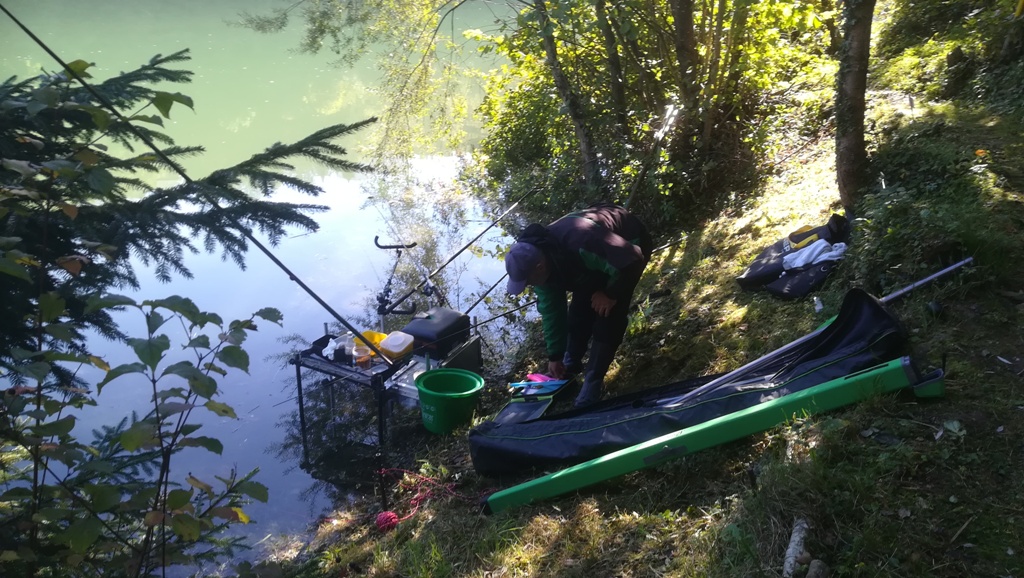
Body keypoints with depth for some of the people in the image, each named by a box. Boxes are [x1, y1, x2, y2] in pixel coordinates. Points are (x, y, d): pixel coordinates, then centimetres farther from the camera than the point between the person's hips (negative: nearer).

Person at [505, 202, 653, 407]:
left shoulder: (582, 244, -45)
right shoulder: (537, 262, -17)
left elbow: (632, 261, -41)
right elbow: (551, 310, -6)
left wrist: (610, 294, -25)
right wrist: (555, 356, -1)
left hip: (629, 248, -7)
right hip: (601, 253, 7)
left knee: (608, 315, -13)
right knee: (579, 311, 2)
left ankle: (593, 383, -5)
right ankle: (571, 366, 23)